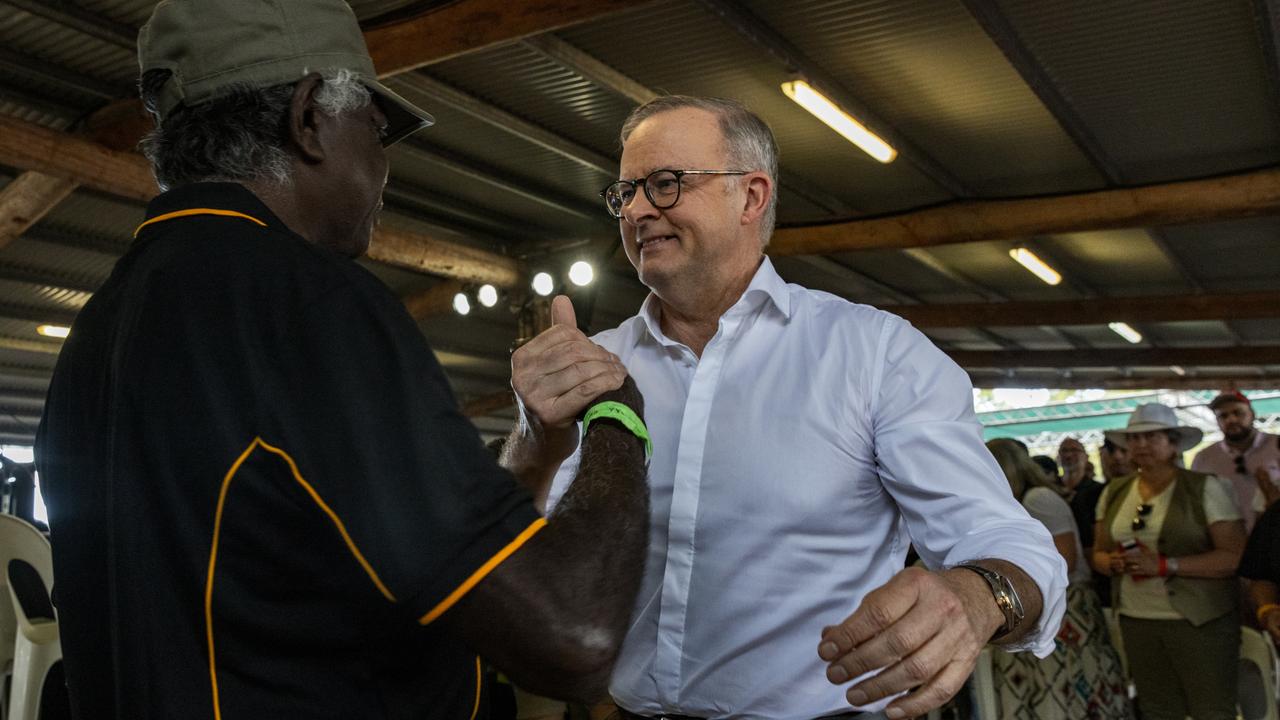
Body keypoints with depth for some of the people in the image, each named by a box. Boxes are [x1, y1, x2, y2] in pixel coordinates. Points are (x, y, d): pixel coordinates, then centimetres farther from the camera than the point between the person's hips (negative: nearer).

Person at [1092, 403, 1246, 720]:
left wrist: (1165, 565, -21)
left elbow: (1235, 556, -14)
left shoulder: (1205, 488, -7)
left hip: (1200, 620, -4)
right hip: (1136, 621, 5)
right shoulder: (1114, 492, 7)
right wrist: (1113, 563, -9)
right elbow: (1099, 553, 14)